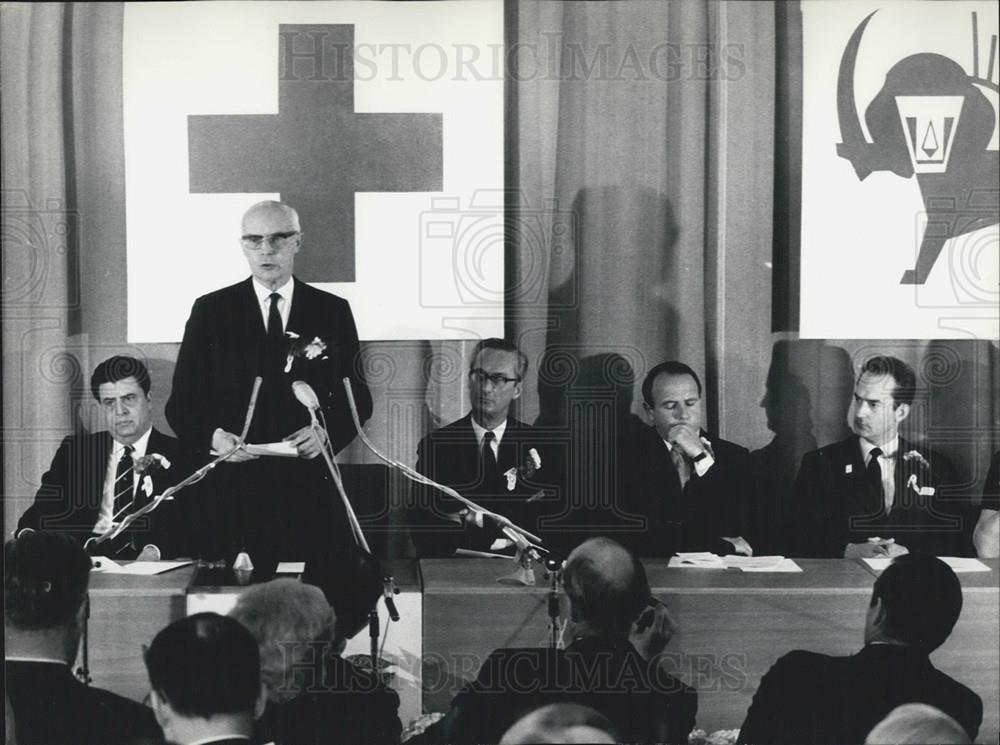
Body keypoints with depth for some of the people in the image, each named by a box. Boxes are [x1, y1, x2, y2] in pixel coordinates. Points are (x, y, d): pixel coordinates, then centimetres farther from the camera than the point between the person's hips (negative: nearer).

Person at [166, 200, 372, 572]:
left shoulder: (333, 312, 8)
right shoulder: (211, 312, 7)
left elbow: (357, 399, 10)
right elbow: (182, 403, 7)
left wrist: (326, 433, -9)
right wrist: (213, 436, -13)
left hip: (309, 494, 1)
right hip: (233, 490, 0)